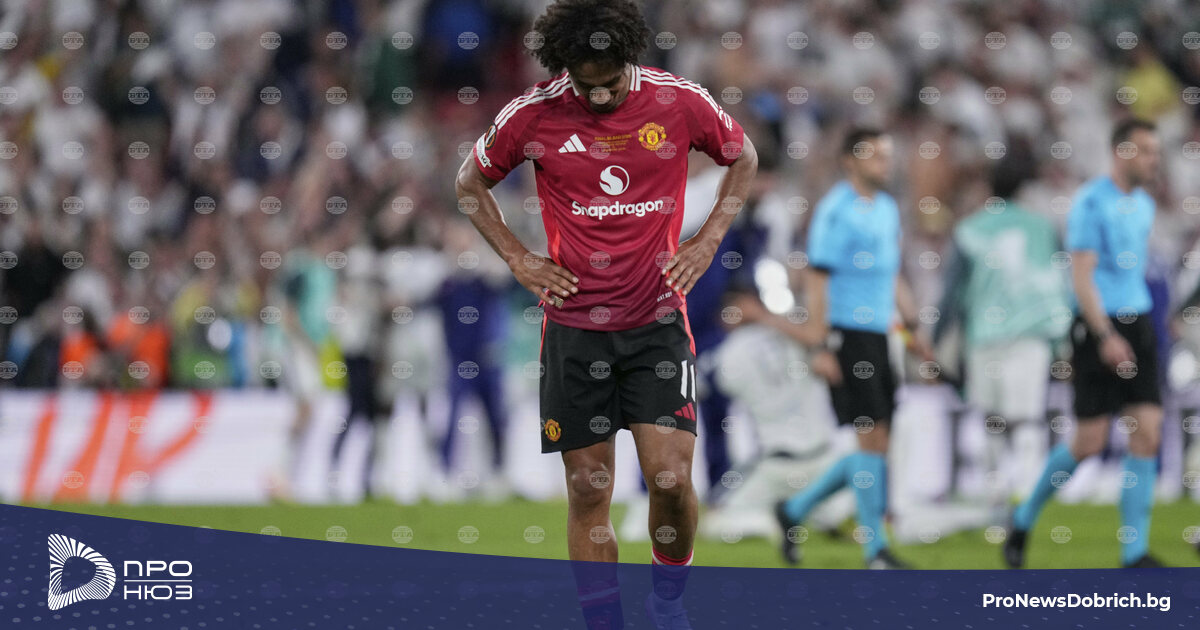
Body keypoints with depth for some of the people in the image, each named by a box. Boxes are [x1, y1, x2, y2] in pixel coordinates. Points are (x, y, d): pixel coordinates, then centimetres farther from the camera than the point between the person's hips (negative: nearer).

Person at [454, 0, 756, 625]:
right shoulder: (532, 116, -6)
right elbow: (470, 183, 12)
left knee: (671, 479, -11)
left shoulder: (679, 101, -5)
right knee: (588, 491, 2)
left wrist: (707, 241, 4)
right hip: (575, 327, 0)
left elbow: (742, 157, 14)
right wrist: (518, 258, 2)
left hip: (658, 321, 0)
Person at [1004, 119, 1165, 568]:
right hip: (1099, 328, -7)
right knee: (1090, 442, -6)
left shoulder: (1143, 205, 14)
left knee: (1147, 434, -4)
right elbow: (1082, 277, -16)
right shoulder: (1091, 203, -10)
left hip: (1136, 326, 7)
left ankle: (1134, 553, -2)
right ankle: (1025, 518, 17)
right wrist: (1105, 337, -24)